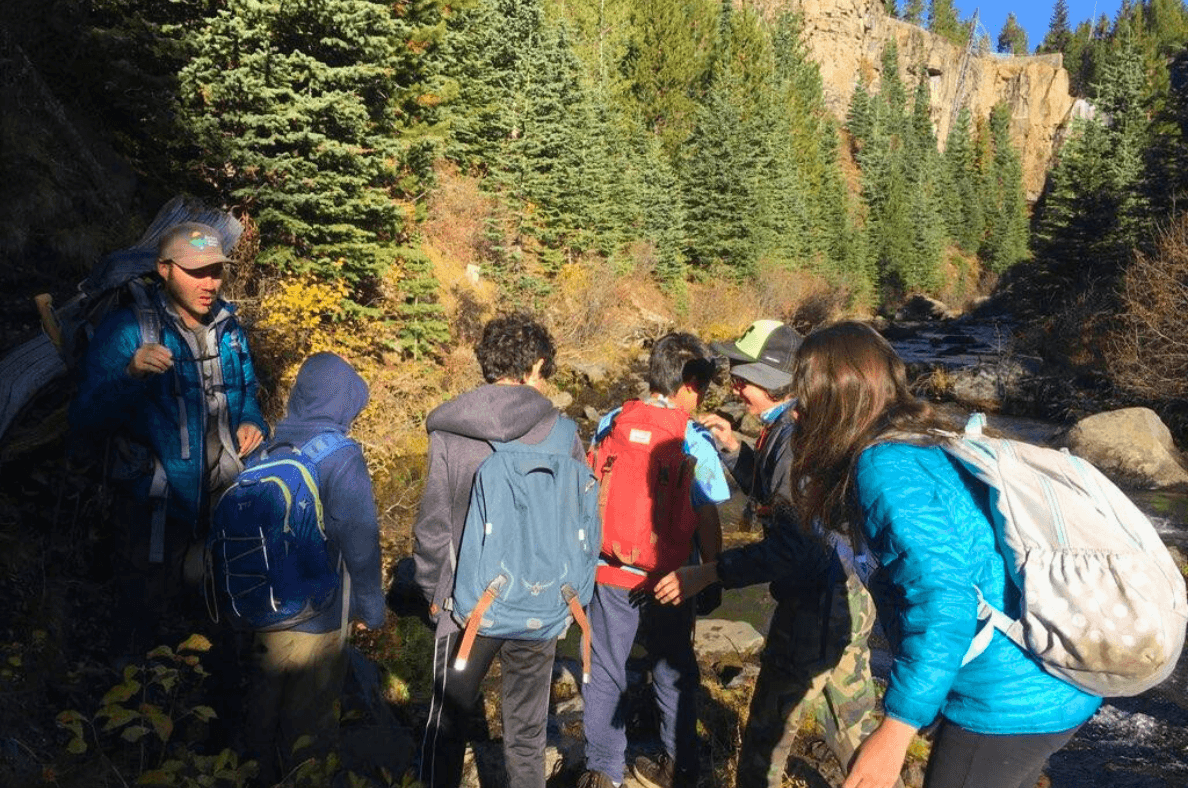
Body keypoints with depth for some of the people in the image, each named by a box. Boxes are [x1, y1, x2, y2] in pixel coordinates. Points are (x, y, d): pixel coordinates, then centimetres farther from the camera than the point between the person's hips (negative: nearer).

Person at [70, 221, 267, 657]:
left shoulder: (227, 327, 1)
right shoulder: (125, 330, -14)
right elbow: (85, 420, -19)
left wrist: (250, 423, -6)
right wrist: (130, 375, -37)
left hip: (225, 497, 5)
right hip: (157, 505, -5)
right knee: (143, 610, 11)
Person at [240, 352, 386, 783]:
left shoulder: (269, 447, -5)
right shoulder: (342, 458, -24)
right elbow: (360, 545, -20)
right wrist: (371, 608, -5)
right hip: (316, 613, -6)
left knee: (266, 696, 25)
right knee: (308, 707, 17)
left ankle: (265, 767, 46)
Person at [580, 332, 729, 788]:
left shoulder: (609, 424, -3)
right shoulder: (694, 440, -14)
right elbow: (707, 520, -12)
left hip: (609, 572, 2)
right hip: (666, 578, -2)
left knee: (605, 672, 16)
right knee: (673, 672, 18)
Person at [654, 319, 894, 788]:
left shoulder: (796, 437, -23)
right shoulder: (791, 428, 6)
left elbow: (793, 548, -27)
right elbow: (774, 494, 20)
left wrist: (708, 573, -24)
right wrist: (732, 447, 7)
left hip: (815, 609, -10)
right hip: (847, 598, 10)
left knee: (768, 729, 7)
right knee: (851, 720, 24)